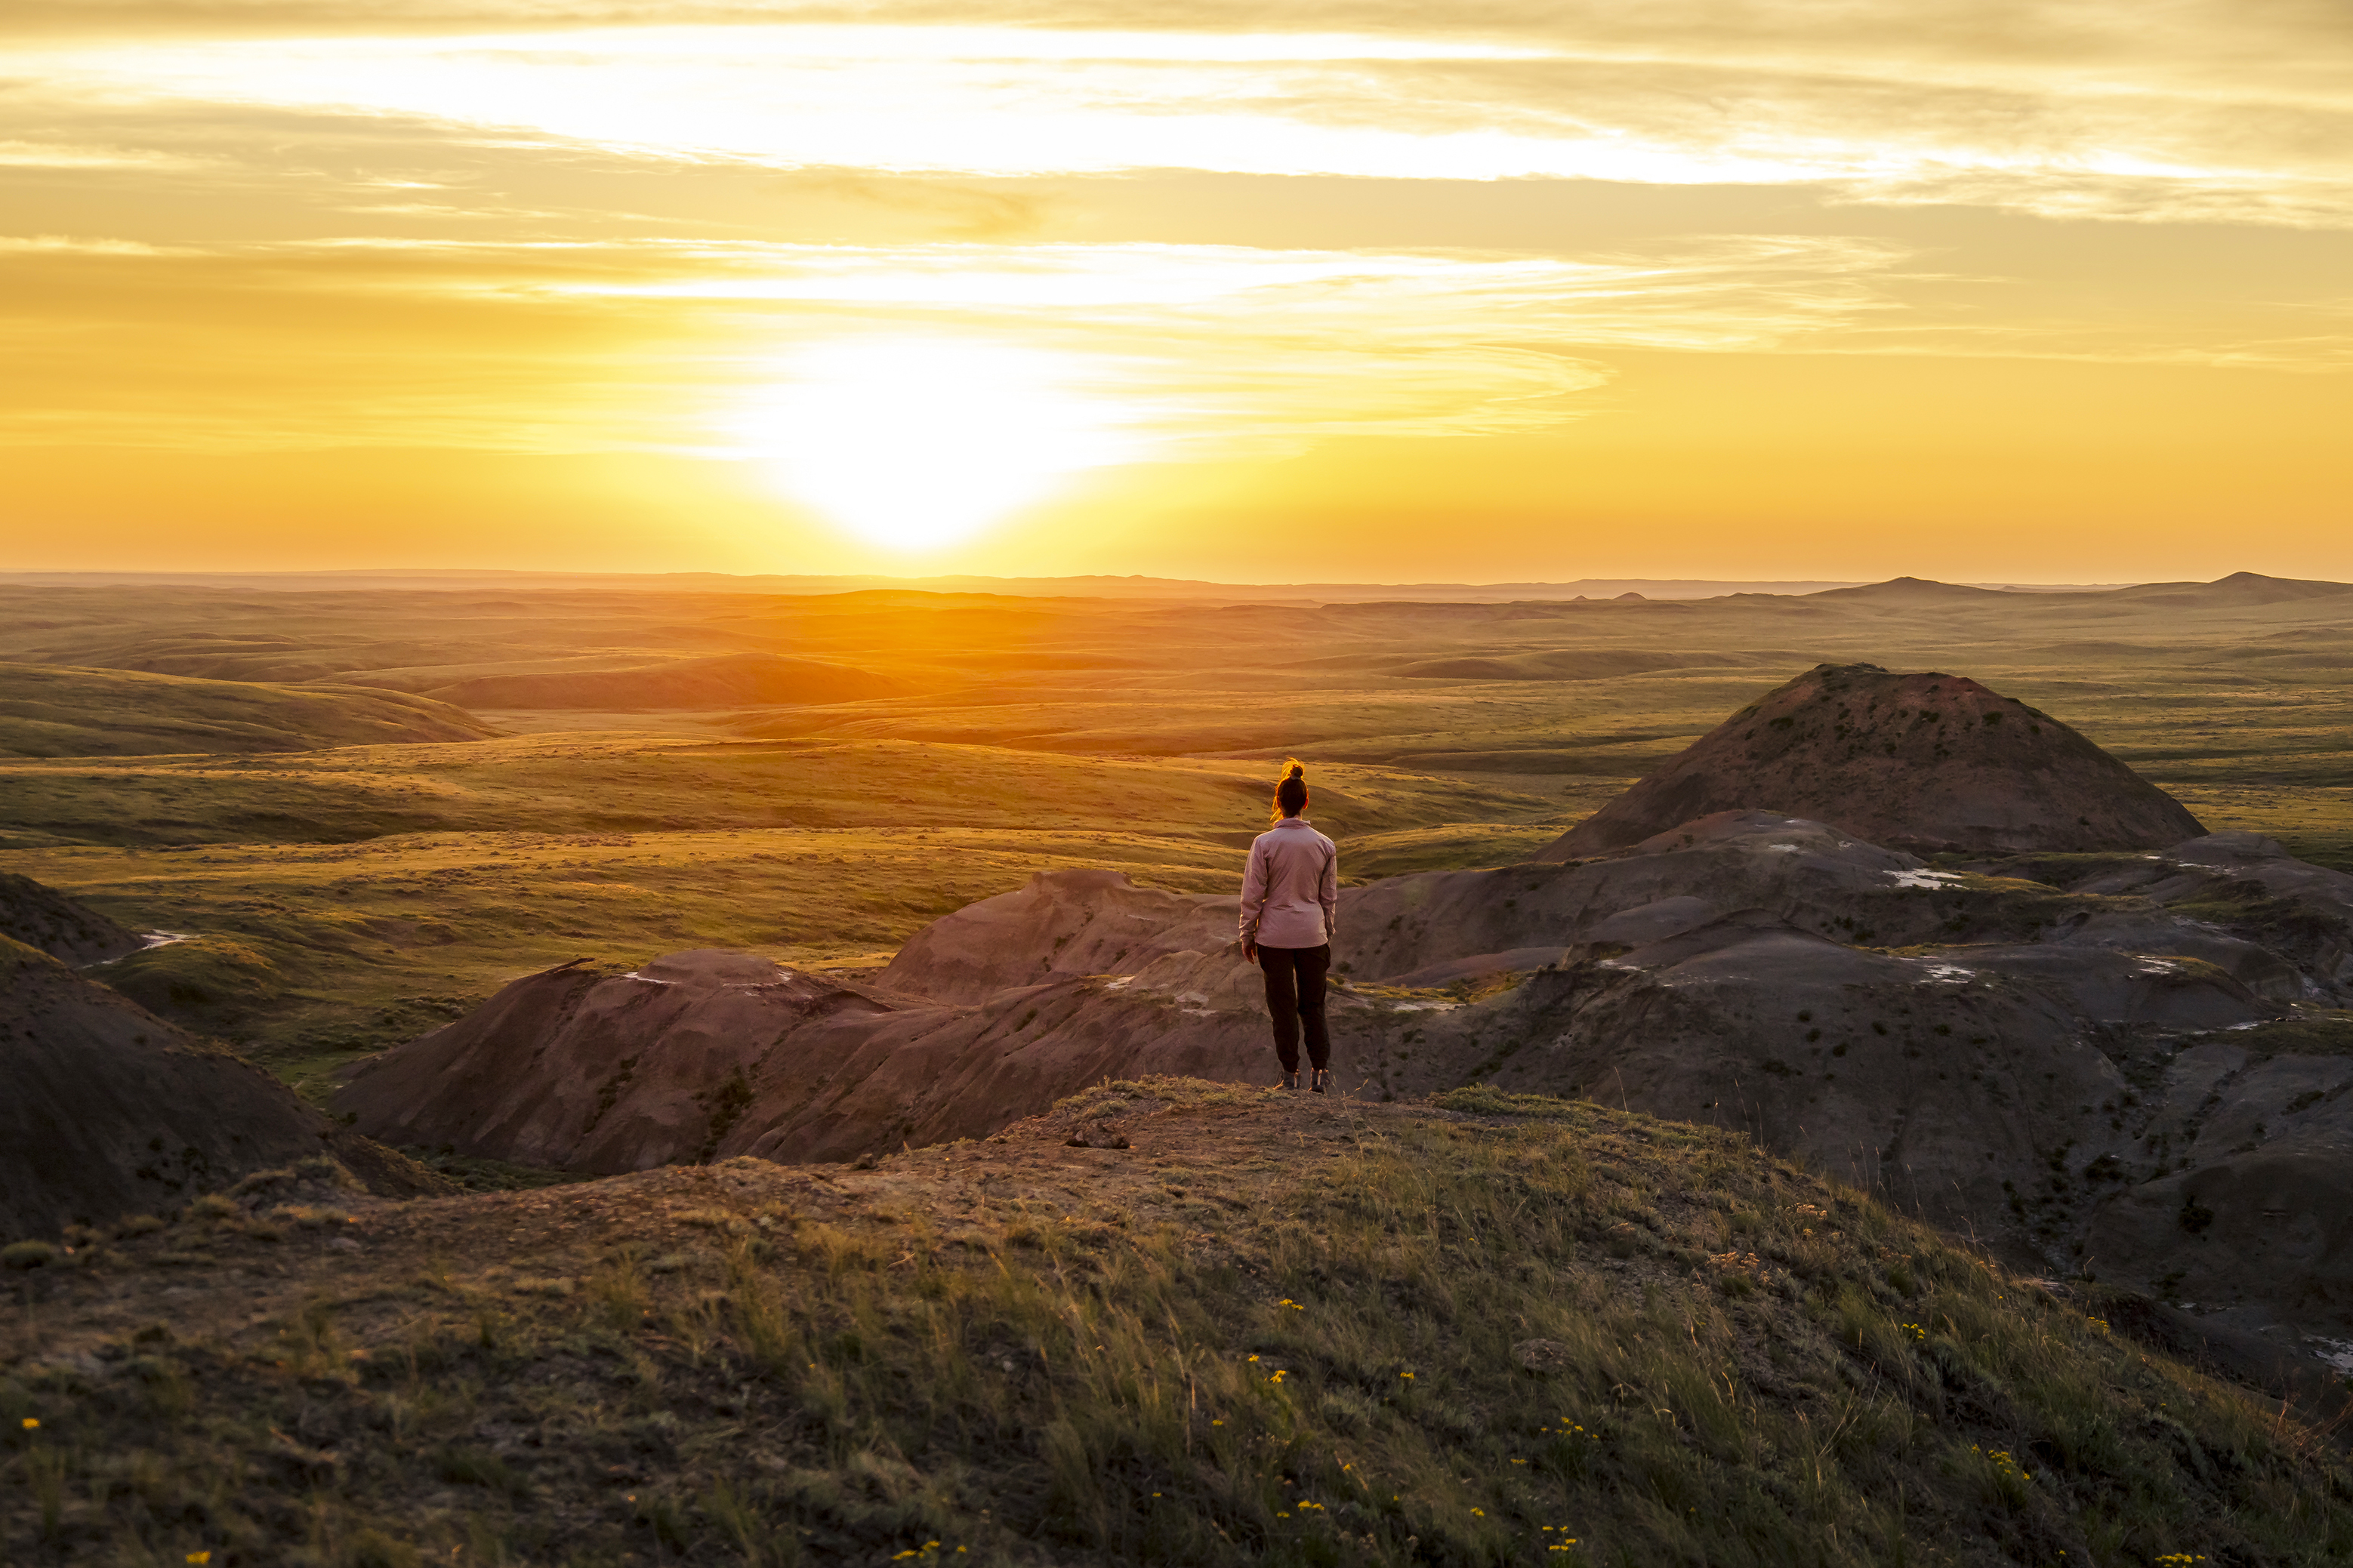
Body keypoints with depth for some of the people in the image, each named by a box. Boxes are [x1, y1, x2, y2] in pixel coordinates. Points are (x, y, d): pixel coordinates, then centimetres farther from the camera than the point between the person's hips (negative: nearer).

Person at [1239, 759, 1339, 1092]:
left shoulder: (1265, 843, -10)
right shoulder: (1325, 845, -1)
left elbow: (1252, 895, -5)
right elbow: (1330, 897, 7)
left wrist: (1247, 935, 5)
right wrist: (1327, 934, 19)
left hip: (1275, 936, -2)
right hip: (1313, 934, 2)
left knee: (1283, 1005, 7)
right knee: (1313, 1004, 12)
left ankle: (1290, 1074, 10)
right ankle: (1322, 1068, 0)